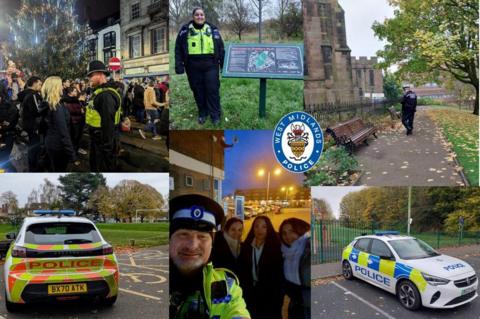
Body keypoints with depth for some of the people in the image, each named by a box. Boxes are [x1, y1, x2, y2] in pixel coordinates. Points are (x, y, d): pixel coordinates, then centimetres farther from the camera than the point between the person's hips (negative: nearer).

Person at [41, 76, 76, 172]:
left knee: (53, 169, 20)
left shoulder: (47, 104, 6)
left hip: (50, 143, 9)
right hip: (58, 146, -9)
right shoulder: (57, 106, -21)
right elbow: (63, 132, -25)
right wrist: (71, 153, -23)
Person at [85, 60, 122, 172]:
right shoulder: (98, 92, 11)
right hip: (96, 139, 10)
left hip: (104, 142, -10)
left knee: (104, 169, 2)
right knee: (94, 167, 22)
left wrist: (106, 147, -27)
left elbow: (108, 123, -28)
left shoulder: (106, 95, -24)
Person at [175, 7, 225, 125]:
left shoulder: (212, 29, 6)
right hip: (193, 66, 1)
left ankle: (215, 114, 10)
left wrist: (223, 63, 7)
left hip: (210, 65, 0)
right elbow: (178, 49, 3)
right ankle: (202, 113, 23)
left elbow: (220, 47, 10)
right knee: (198, 90, 8)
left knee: (212, 90, -2)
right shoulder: (185, 30, 3)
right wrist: (179, 65, -4)